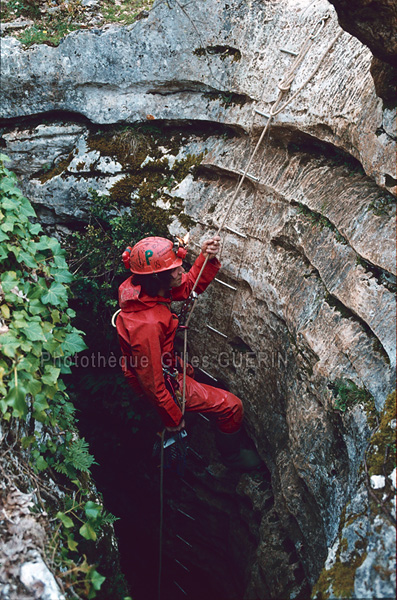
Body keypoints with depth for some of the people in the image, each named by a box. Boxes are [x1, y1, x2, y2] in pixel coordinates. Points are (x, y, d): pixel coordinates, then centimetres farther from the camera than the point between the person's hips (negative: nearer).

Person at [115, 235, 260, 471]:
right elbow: (152, 382, -31)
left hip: (165, 363, 9)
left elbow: (190, 285, -4)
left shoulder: (142, 285, -17)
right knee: (232, 406, -1)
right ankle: (231, 454, 28)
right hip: (166, 381, -9)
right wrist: (173, 418, -17)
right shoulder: (146, 325, -41)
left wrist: (207, 258, -23)